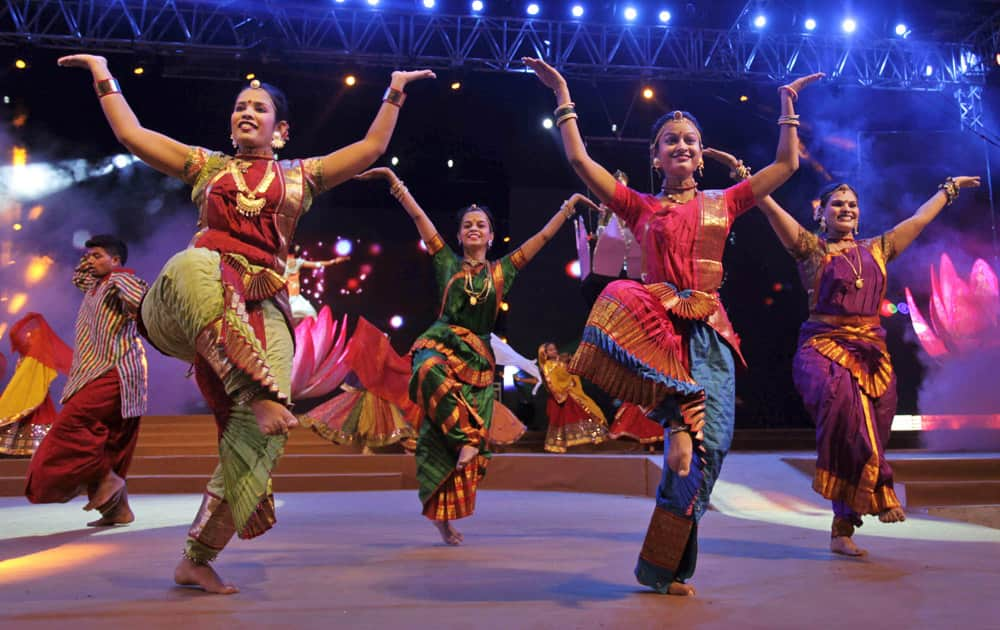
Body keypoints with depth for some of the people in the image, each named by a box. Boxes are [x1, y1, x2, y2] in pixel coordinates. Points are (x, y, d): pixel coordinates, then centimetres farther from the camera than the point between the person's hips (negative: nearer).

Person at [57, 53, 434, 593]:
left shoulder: (300, 176, 23)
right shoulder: (206, 166, 23)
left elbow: (371, 147, 22)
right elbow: (131, 134, 22)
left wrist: (394, 92, 23)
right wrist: (103, 73, 28)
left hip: (262, 309, 1)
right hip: (189, 301, 0)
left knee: (258, 433, -19)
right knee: (195, 262, -41)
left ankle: (198, 559, -6)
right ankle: (259, 395, -47)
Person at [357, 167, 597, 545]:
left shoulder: (501, 271, 12)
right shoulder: (448, 264, 10)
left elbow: (543, 237, 13)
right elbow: (418, 217, 7)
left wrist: (567, 207, 12)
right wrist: (394, 182, 4)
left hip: (477, 358, 1)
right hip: (439, 346, -1)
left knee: (468, 448, -4)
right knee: (431, 372, -40)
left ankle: (445, 516, 6)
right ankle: (465, 437, -28)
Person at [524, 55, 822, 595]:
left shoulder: (722, 203, 18)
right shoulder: (639, 206, 13)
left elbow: (787, 164, 21)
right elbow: (578, 158, 7)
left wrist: (787, 106, 23)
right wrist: (563, 95, 9)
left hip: (708, 332, 2)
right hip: (657, 321, -2)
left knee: (706, 443, -7)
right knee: (620, 299, -39)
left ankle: (665, 567, 8)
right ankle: (679, 411, -25)